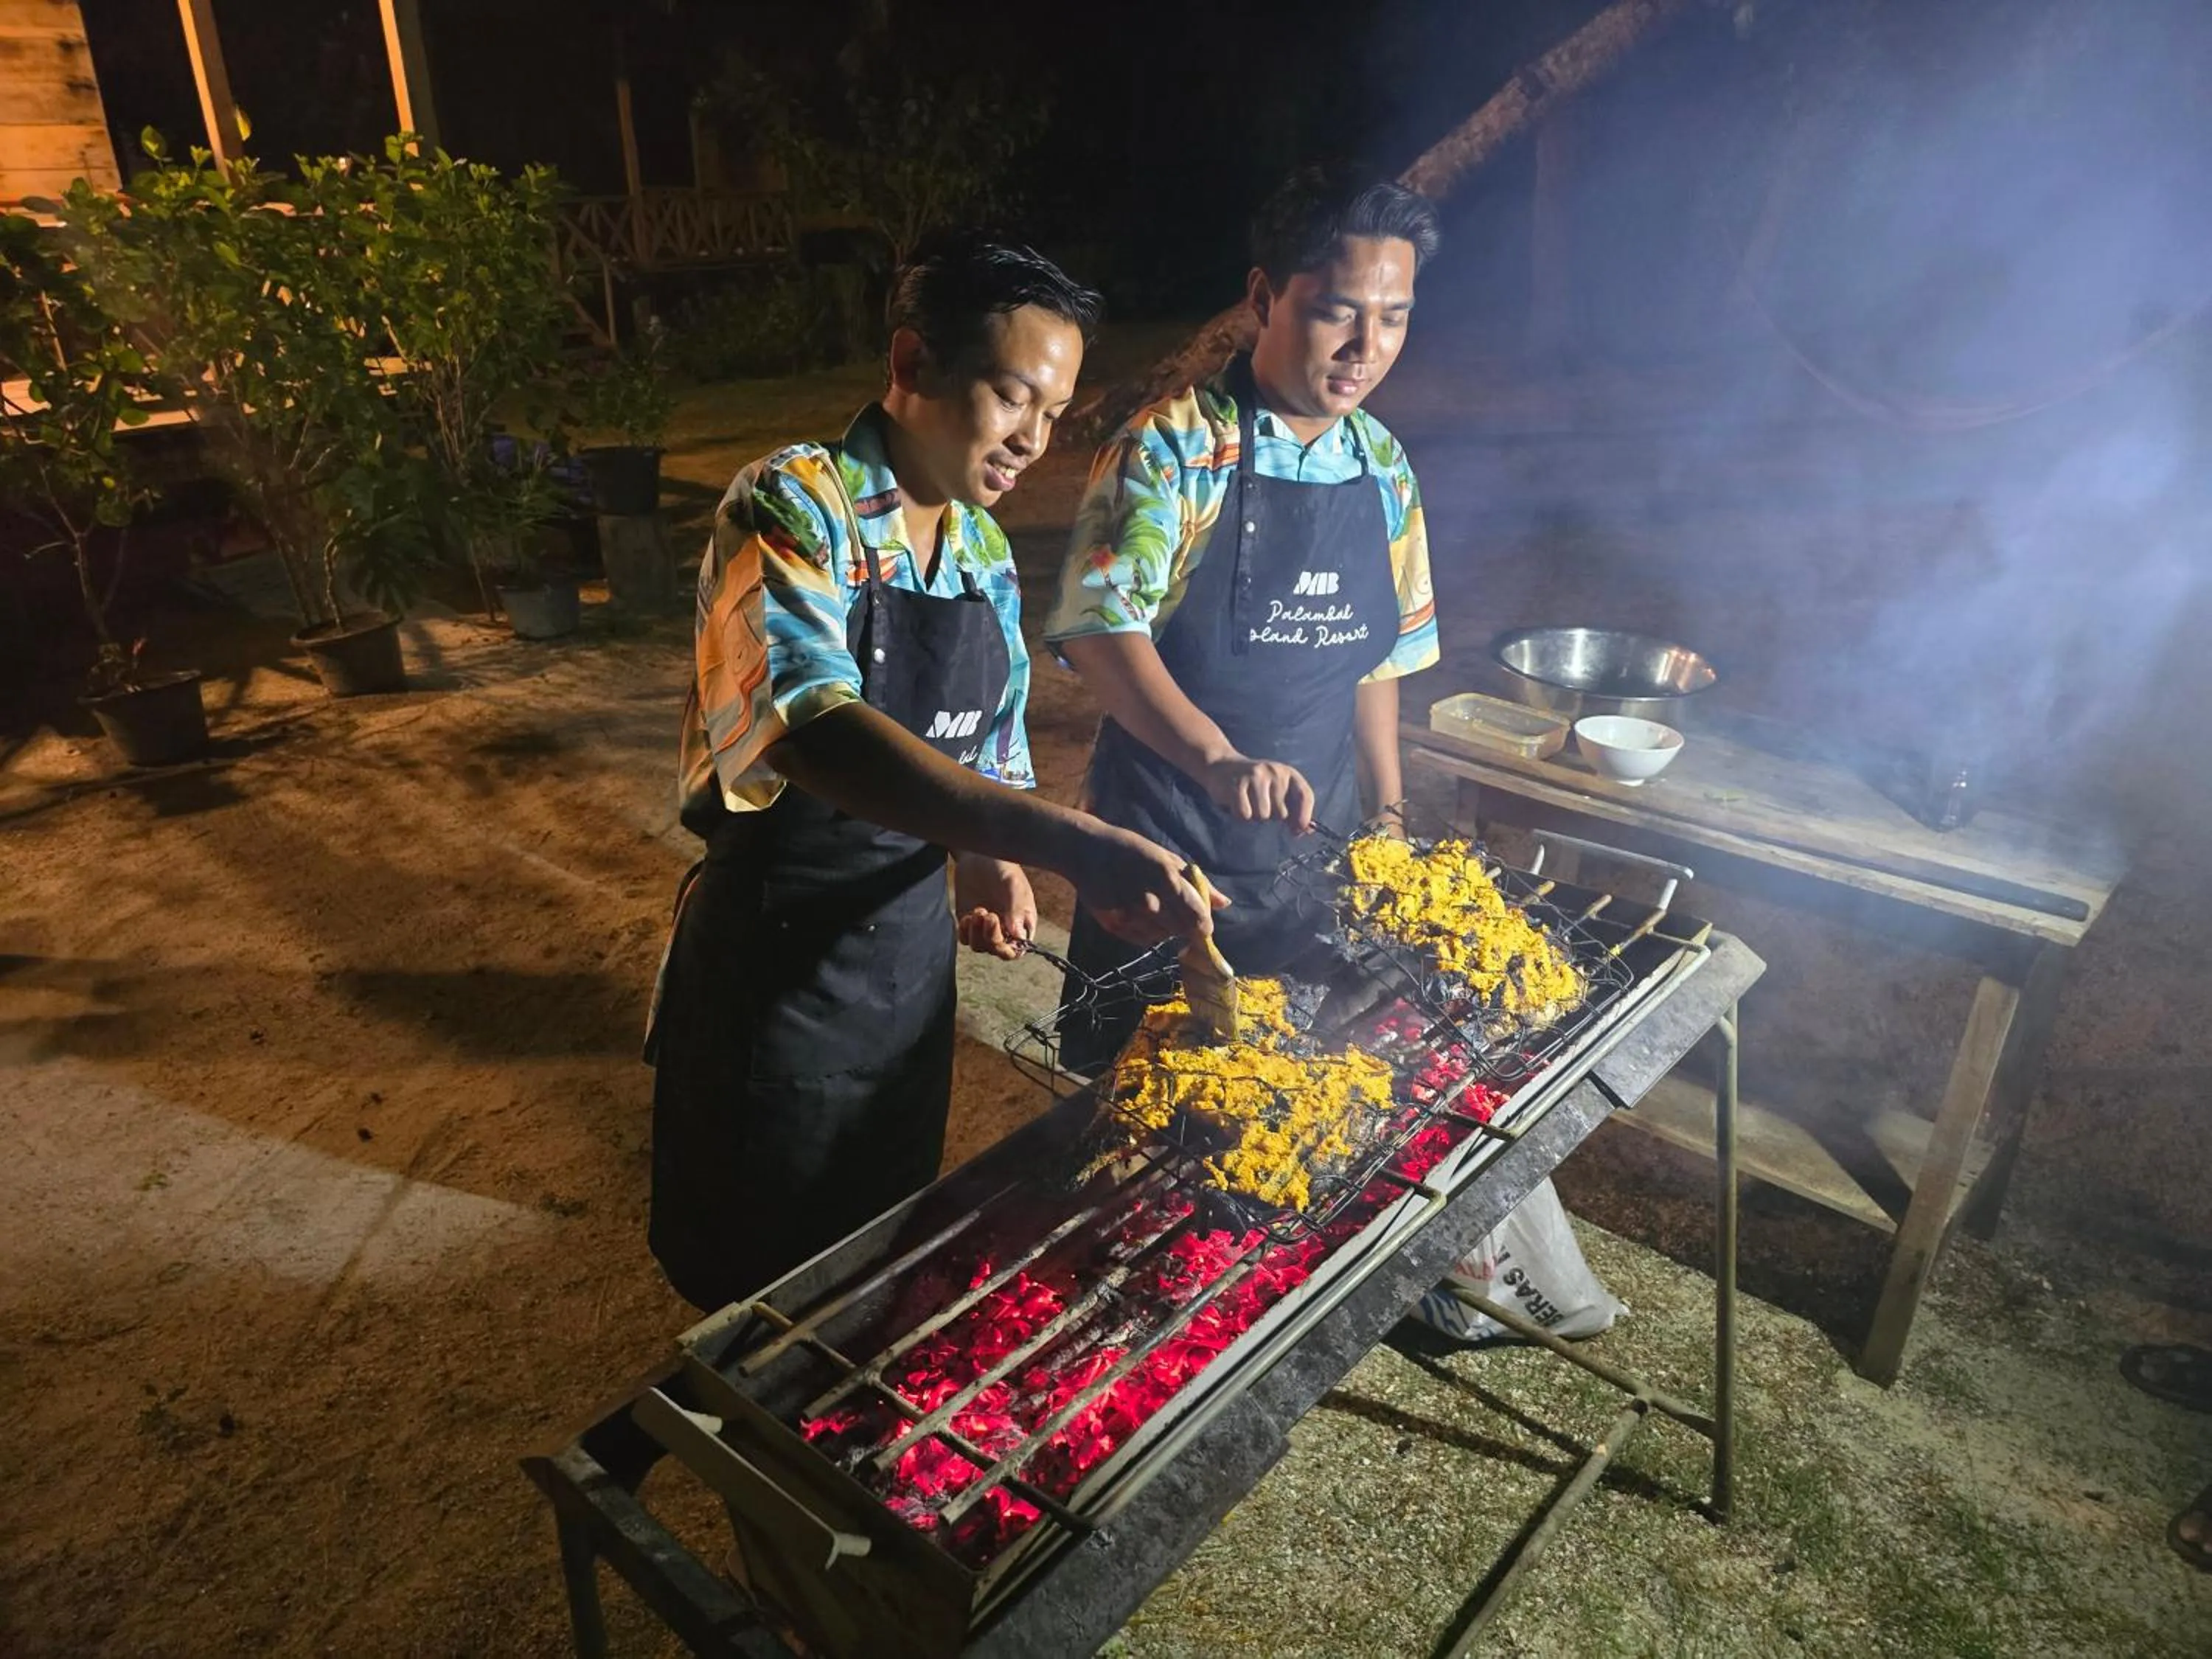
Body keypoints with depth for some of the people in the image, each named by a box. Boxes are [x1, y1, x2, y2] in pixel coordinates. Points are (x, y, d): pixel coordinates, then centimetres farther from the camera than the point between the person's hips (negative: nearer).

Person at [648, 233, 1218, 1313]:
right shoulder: (794, 509, -20)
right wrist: (1068, 843, -47)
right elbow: (815, 730, -38)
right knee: (765, 1277, 13)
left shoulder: (985, 552, 3)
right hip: (776, 961, -6)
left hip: (911, 953, 7)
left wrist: (989, 865, -9)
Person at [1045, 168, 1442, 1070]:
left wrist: (1387, 814, 12)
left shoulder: (1385, 469, 5)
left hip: (1313, 852, 5)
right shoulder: (1173, 447, -14)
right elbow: (1100, 627, -26)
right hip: (1164, 858, -5)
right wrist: (1216, 759, -40)